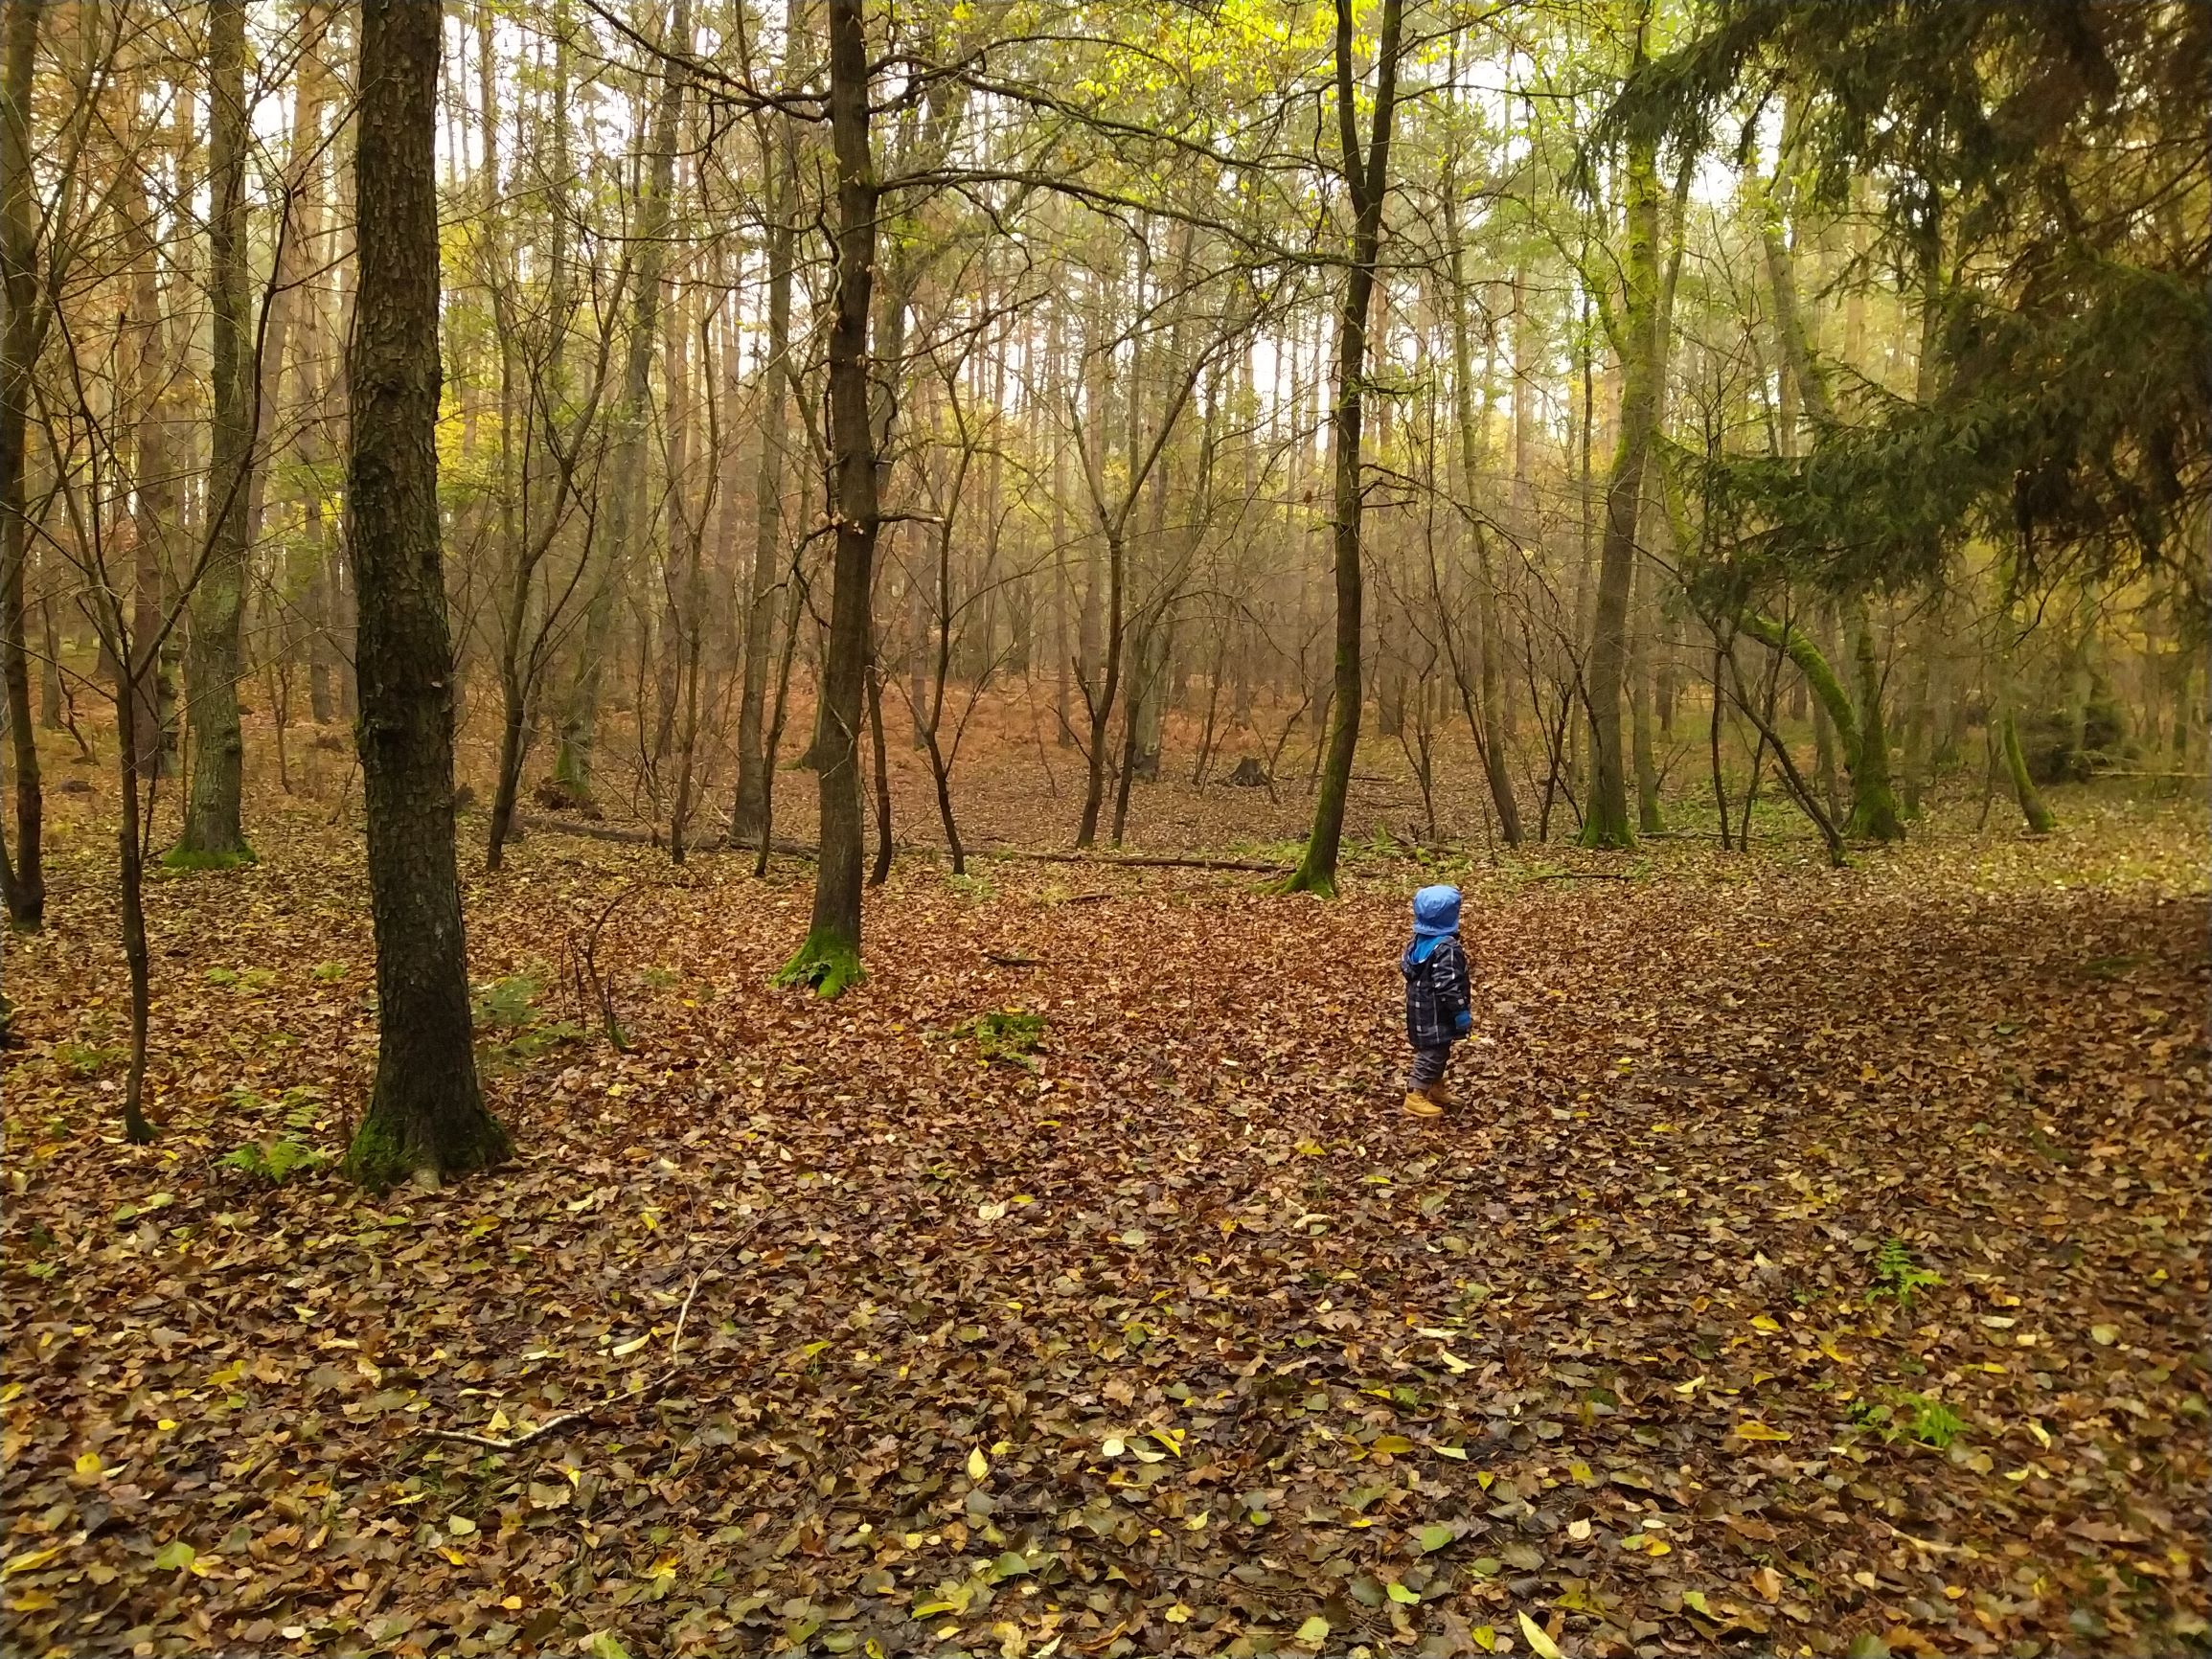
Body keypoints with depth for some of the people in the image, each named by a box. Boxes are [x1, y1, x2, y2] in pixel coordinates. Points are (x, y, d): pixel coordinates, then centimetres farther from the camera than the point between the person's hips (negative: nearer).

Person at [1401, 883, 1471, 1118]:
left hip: (1420, 1008, 10)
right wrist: (1462, 1013, -19)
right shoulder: (1447, 948, -25)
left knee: (1437, 1051, 23)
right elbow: (1448, 985, -27)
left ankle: (1435, 1089, 35)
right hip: (1436, 1013, -9)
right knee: (1432, 1053, 0)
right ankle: (1415, 1096, 3)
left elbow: (1405, 966, 15)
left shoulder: (1418, 940, 3)